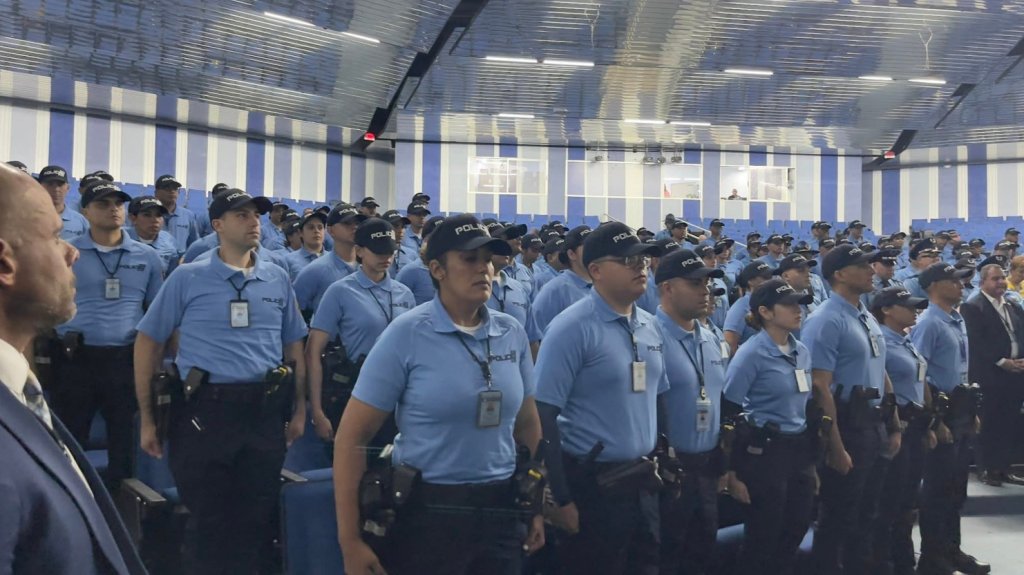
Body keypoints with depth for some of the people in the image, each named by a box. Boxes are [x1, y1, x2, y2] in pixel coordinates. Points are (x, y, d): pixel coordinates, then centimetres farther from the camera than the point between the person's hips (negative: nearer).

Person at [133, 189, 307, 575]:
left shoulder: (278, 279, 8)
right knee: (207, 521, 7)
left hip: (265, 411, 3)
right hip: (204, 411, -3)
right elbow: (148, 342, 2)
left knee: (256, 519, 13)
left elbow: (294, 346, 15)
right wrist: (147, 417, 0)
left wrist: (299, 409, 10)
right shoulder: (187, 278, -1)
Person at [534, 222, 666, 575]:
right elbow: (544, 415, -16)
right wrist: (561, 499, -16)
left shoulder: (650, 326, 8)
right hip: (592, 485, -7)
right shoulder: (572, 328, -14)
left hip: (643, 482, 7)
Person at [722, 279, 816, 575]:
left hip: (800, 451, 7)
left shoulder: (802, 351, 9)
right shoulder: (751, 354, -13)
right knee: (763, 540, 4)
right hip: (765, 452, -7)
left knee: (795, 532, 14)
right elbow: (728, 413, -14)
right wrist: (732, 472, -15)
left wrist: (812, 459, 19)